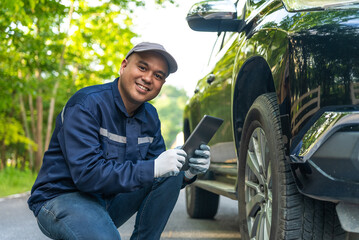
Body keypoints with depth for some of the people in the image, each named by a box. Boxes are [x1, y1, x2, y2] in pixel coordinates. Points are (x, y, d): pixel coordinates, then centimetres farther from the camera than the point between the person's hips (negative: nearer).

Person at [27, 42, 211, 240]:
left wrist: (187, 174, -16)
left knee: (171, 175, -8)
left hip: (110, 201, 7)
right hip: (61, 199, -7)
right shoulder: (87, 105, -19)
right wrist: (153, 168, -31)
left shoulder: (150, 117, 5)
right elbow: (86, 174, -28)